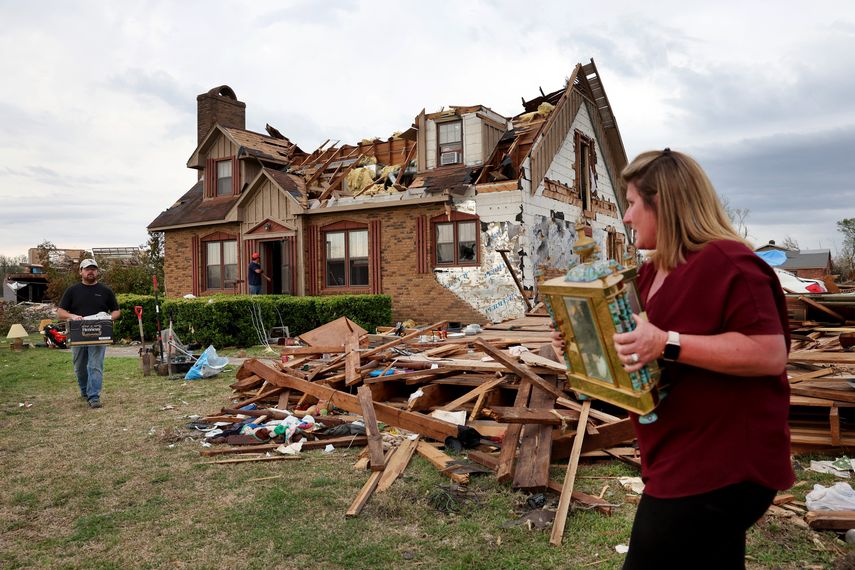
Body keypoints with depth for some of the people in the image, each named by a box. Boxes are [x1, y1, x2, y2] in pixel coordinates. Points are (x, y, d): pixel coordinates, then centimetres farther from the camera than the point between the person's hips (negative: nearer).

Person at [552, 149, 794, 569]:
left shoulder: (727, 263, -18)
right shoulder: (653, 270, 11)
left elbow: (771, 354, -26)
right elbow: (637, 343, 23)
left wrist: (668, 344, -32)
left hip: (721, 467, -9)